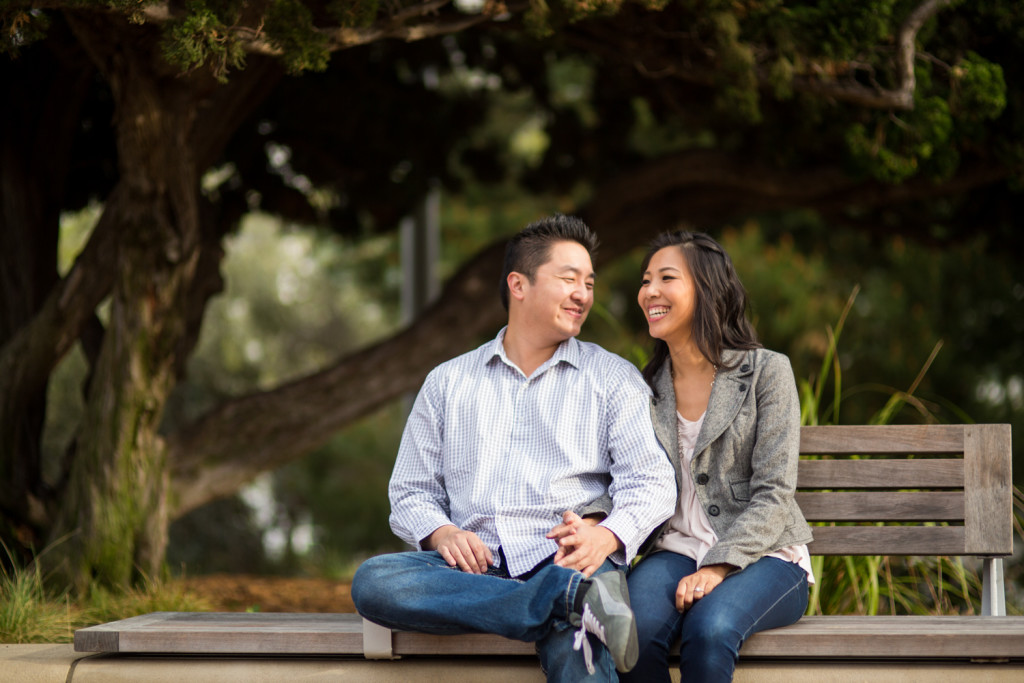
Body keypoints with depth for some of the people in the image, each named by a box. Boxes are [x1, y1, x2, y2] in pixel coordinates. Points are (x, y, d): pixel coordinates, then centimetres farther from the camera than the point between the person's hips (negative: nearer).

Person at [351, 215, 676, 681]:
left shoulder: (614, 379, 17)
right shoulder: (447, 383, 21)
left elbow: (651, 483, 5)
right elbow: (411, 492, 19)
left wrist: (605, 536, -17)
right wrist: (442, 534, -5)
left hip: (563, 558, -4)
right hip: (475, 566, 4)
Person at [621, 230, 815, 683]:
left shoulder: (766, 372, 0)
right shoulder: (646, 387, 13)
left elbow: (773, 496, -6)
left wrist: (718, 567, -19)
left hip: (763, 557, -3)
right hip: (677, 551, 3)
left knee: (709, 627, -36)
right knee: (633, 628, -32)